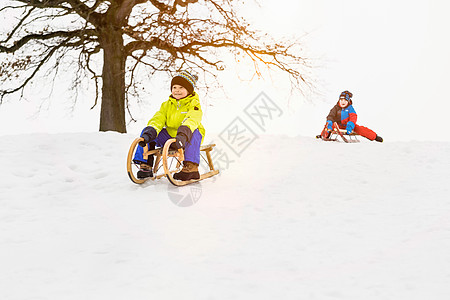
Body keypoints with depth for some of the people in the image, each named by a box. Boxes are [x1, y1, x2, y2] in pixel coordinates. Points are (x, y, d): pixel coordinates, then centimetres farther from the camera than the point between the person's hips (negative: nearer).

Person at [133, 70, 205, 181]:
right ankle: (145, 165, -8)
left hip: (187, 140, -5)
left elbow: (192, 120, -29)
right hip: (170, 137, 5)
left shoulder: (194, 104, -8)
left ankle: (191, 167, -41)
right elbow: (158, 119, -5)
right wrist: (149, 133, -27)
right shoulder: (167, 104, 10)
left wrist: (183, 134, -50)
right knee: (146, 132, -9)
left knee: (193, 132, -38)